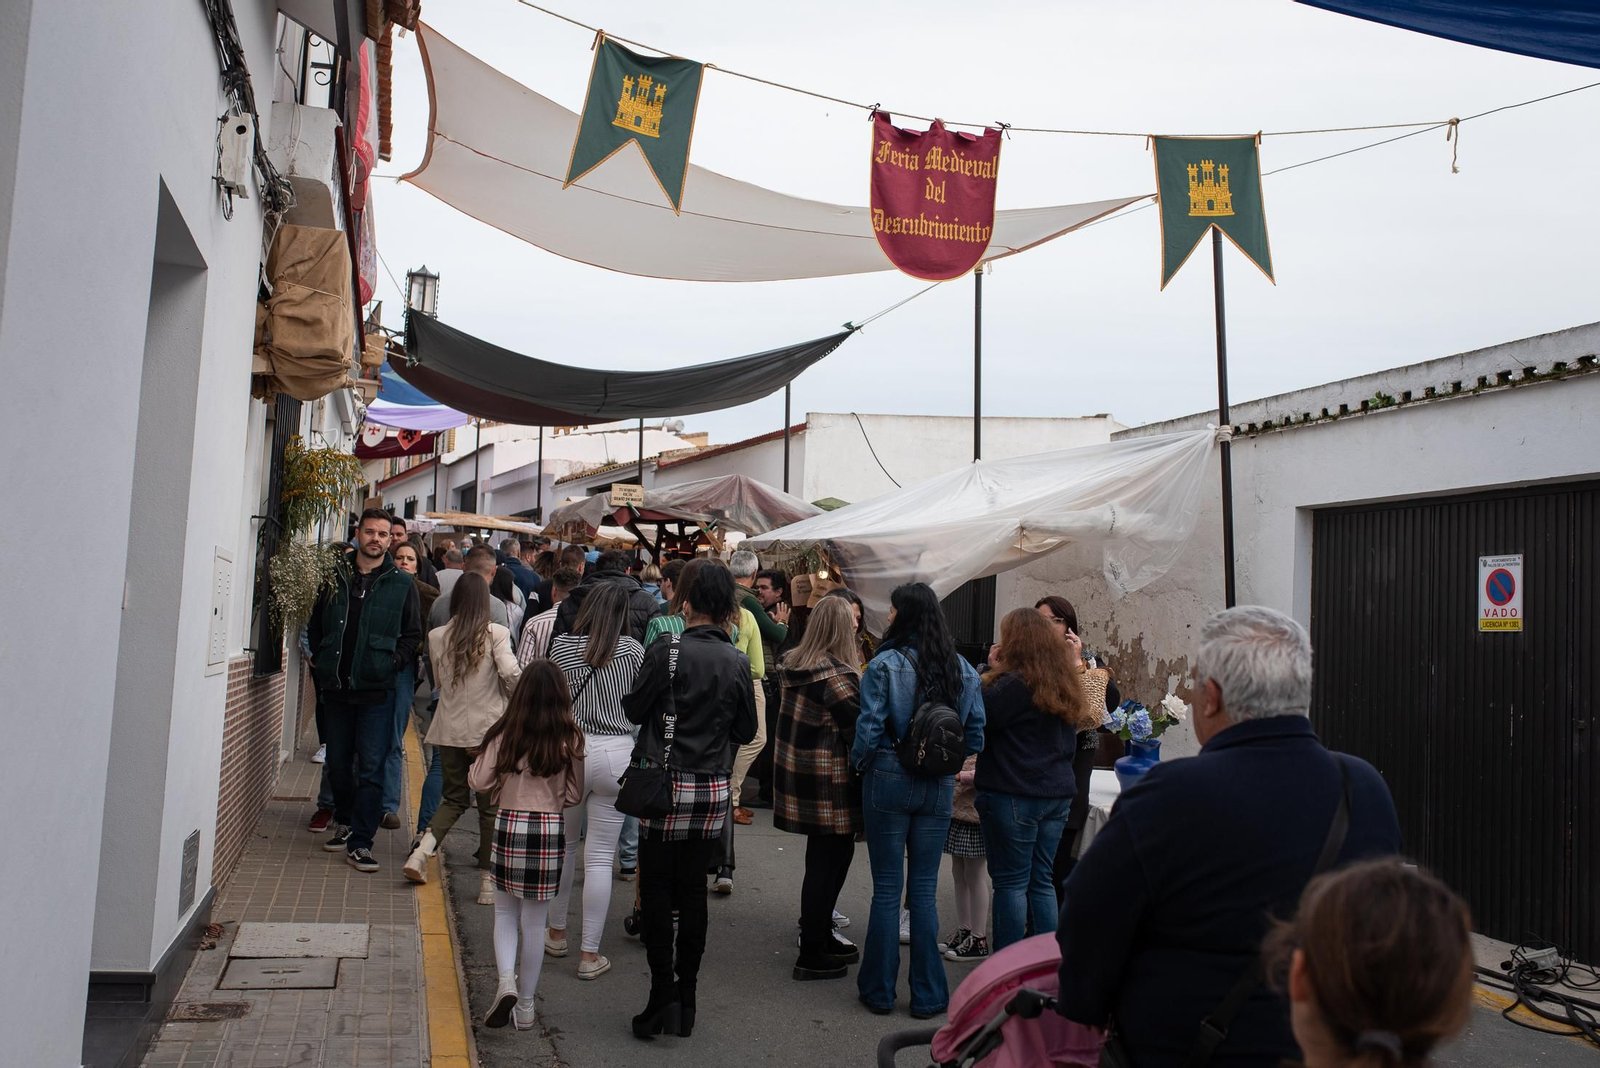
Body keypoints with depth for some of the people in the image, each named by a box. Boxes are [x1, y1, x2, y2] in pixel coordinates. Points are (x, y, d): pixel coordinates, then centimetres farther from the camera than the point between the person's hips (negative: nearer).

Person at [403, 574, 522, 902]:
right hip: (488, 727, -3)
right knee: (491, 806, 7)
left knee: (454, 798, 21)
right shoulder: (496, 633, -10)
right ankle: (488, 882, 10)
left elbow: (438, 680, 12)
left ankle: (421, 852, 2)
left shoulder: (436, 636, 2)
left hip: (450, 729, 4)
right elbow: (511, 674, -17)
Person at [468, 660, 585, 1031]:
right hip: (549, 830, 0)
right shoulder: (570, 740, -6)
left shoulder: (504, 735, -7)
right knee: (534, 922, 10)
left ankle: (506, 981, -3)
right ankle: (525, 1004, 18)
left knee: (505, 912, 17)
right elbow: (574, 795, 0)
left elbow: (479, 782, -4)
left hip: (508, 824, 0)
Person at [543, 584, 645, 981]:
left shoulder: (563, 645, -2)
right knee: (600, 856, 4)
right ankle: (590, 954, 9)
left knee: (563, 845, 20)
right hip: (618, 754, -1)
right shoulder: (633, 649, -4)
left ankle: (556, 934, 34)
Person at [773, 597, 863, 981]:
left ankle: (820, 935, 32)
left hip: (798, 773, 9)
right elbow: (858, 730, -17)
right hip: (830, 783, -9)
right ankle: (812, 956, 9)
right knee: (827, 861, 1)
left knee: (827, 858, 20)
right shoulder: (837, 675, -19)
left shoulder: (795, 666, 8)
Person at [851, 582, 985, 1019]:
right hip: (939, 788, 4)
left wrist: (859, 763, 3)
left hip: (888, 782, -3)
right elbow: (976, 733, 3)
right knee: (925, 889, 12)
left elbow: (869, 730, -15)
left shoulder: (885, 665, -12)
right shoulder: (963, 670, 1)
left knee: (886, 889, 7)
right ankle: (928, 995, 18)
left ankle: (879, 990, 18)